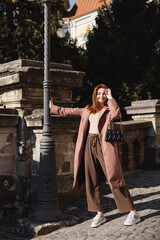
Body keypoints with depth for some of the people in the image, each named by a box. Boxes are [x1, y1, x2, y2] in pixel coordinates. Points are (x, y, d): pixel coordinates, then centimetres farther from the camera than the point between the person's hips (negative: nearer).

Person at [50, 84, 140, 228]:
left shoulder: (109, 110, 4)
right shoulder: (88, 110, 19)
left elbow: (116, 114, -20)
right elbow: (68, 111, 28)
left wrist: (110, 98, -9)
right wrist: (53, 108, 32)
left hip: (103, 145, -5)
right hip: (89, 145, 5)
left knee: (114, 178, -9)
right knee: (92, 181, 4)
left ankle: (133, 213, -2)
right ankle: (100, 214, 15)